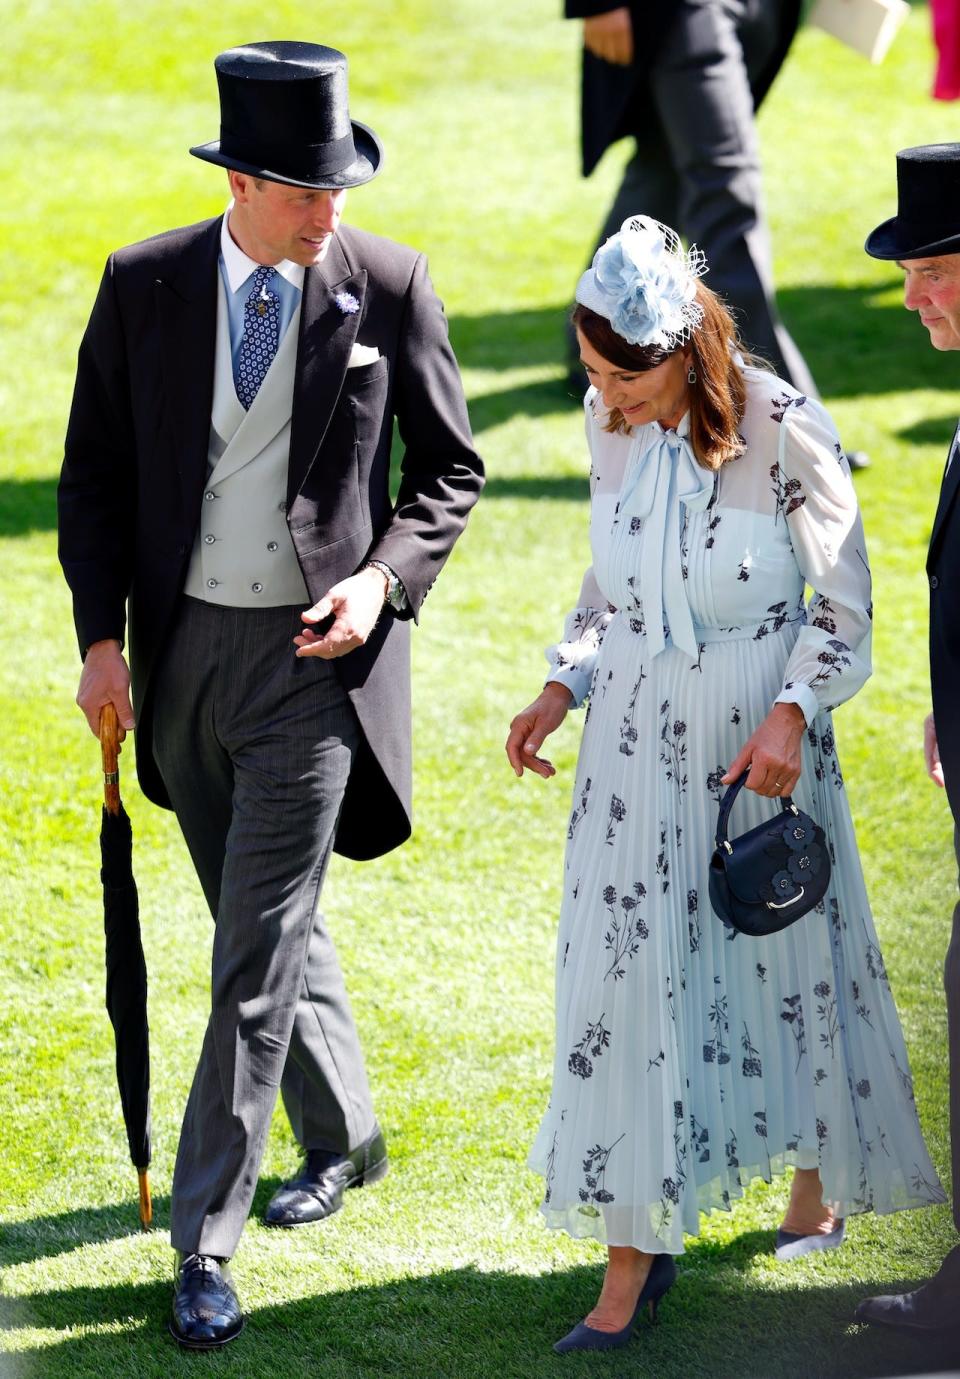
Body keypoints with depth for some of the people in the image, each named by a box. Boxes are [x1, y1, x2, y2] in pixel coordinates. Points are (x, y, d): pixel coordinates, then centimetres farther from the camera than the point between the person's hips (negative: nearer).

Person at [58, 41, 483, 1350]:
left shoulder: (389, 286, -7)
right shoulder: (143, 285, -3)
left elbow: (450, 468, 4)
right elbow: (94, 471, 5)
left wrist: (383, 579, -12)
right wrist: (102, 634, -3)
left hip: (315, 654, -3)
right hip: (182, 645, 3)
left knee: (257, 955, -7)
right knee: (268, 925, 18)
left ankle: (205, 1243, -3)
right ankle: (342, 1140, 41)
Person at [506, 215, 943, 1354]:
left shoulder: (782, 430, -17)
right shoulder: (608, 423, -1)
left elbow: (844, 600, -9)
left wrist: (791, 715, -20)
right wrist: (560, 690, 0)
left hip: (760, 725, -4)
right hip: (636, 727, 4)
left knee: (788, 946, 11)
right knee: (623, 962, -1)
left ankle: (820, 1178, 37)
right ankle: (635, 1248, 4)